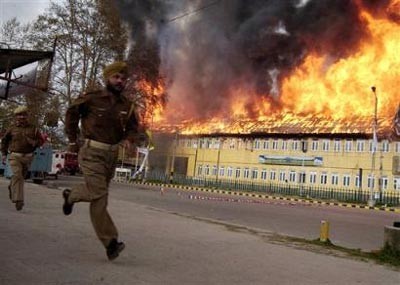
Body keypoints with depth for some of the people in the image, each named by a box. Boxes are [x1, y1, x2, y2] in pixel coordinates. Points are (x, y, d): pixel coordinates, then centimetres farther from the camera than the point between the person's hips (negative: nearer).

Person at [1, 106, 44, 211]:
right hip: (15, 156, -2)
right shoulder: (12, 129, 2)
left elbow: (41, 140, 7)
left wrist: (34, 142, -16)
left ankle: (11, 187, 48)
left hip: (27, 157, 3)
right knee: (17, 176, -18)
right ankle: (18, 200, -20)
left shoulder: (33, 128, 4)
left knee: (21, 177, 16)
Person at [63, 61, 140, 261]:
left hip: (112, 154, 6)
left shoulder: (126, 106, 5)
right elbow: (71, 113, 7)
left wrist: (128, 139, -6)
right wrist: (73, 141, 5)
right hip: (91, 152, -6)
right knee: (99, 195, -14)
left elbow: (133, 126, 16)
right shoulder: (92, 98, -7)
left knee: (98, 191, 16)